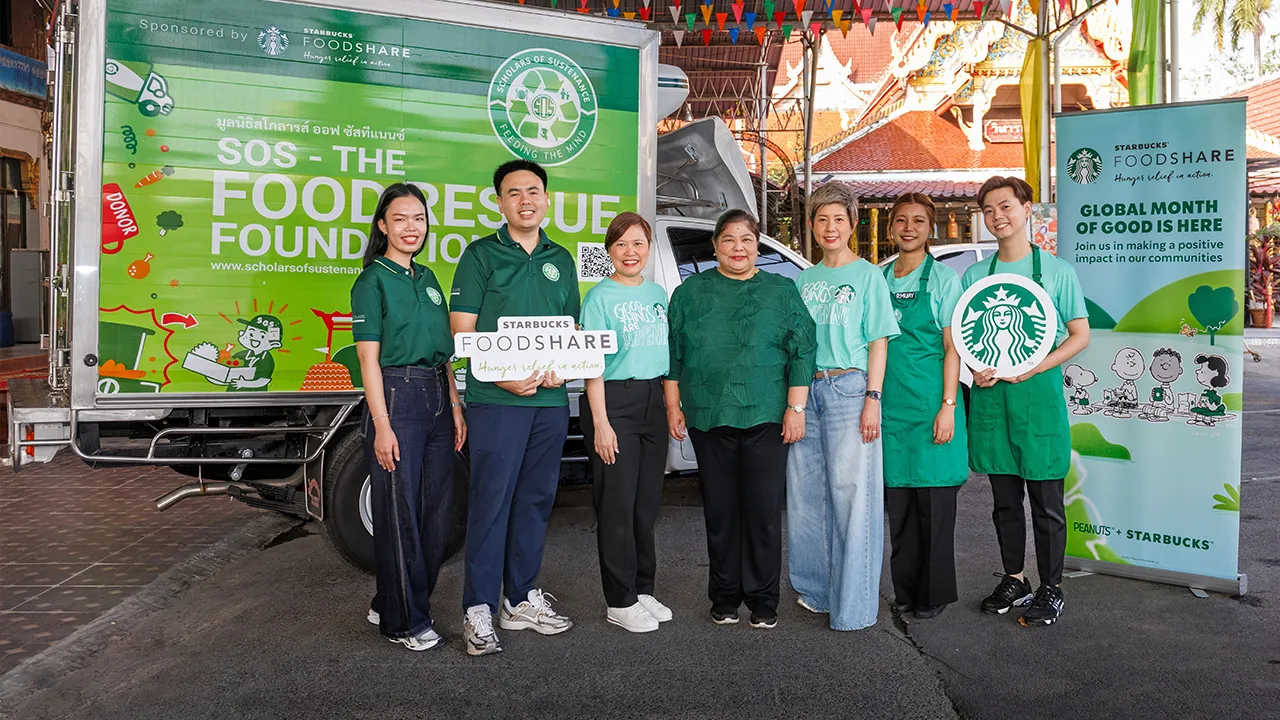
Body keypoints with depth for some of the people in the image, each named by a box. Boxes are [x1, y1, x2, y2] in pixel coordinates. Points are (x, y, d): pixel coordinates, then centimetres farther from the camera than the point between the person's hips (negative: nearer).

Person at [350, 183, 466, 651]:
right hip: (395, 397, -7)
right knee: (399, 512, -1)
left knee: (437, 511, 11)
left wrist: (455, 408, 12)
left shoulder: (428, 279, 17)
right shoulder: (372, 281, -4)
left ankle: (389, 603, 28)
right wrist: (381, 425, -16)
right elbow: (368, 358, -10)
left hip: (436, 398, 8)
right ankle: (404, 621, 13)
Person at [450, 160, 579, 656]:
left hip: (552, 399, 5)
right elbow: (462, 331, -5)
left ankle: (521, 600, 24)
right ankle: (478, 610, 5)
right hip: (496, 398, -5)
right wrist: (502, 376, -18)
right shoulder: (481, 255, 0)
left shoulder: (561, 260, 15)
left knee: (535, 501, 11)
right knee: (492, 501, -5)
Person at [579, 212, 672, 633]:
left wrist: (672, 407, 12)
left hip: (653, 401, 6)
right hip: (614, 401, -6)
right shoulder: (601, 297, -4)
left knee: (648, 501, 11)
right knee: (618, 504, -2)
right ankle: (620, 602, 8)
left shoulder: (658, 294, 13)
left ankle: (643, 590, 24)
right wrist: (601, 422, -15)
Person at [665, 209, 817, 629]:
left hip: (766, 419, -1)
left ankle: (763, 600, 14)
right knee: (720, 510, 7)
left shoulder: (782, 291, 8)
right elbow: (673, 353, 11)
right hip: (708, 418, 1)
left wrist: (796, 408, -3)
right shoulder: (691, 292, 11)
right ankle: (724, 598, 20)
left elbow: (802, 352, 3)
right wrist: (673, 405, 5)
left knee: (764, 509, 0)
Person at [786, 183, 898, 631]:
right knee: (806, 493, 7)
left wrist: (872, 399, -10)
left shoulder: (867, 275, 3)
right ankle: (817, 590, 21)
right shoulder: (803, 280, 15)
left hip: (849, 388, -5)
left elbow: (878, 343, -1)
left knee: (851, 493, -6)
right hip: (806, 390, 5)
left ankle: (853, 605, 2)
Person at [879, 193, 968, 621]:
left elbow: (952, 347, -4)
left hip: (928, 402, -4)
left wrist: (948, 405, -11)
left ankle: (934, 593, 14)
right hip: (890, 402, 4)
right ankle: (905, 590, 21)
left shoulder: (943, 278, 1)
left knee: (934, 501, 2)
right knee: (897, 500, 9)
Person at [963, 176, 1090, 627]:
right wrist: (975, 369, -7)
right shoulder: (974, 275, 9)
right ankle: (1013, 581, 26)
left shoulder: (1056, 271, 0)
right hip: (989, 396, 3)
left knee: (1046, 501, 2)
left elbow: (1080, 335, -2)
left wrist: (1032, 369, -15)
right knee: (1005, 499, 12)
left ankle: (1051, 589, 16)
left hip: (1037, 393, -3)